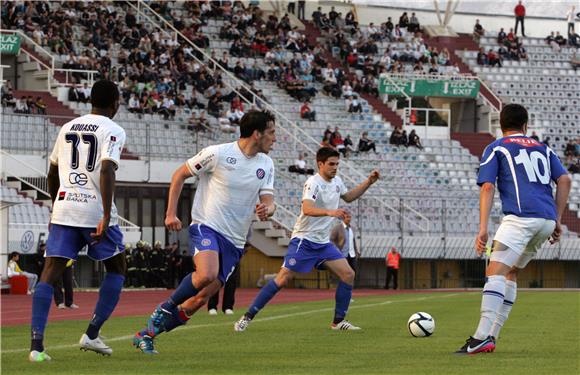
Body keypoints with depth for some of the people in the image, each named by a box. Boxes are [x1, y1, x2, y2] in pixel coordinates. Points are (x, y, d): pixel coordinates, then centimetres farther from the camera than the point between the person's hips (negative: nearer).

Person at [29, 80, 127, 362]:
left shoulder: (67, 128, 16)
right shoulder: (113, 131, -3)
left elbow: (52, 173, 24)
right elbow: (106, 171, -18)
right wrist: (107, 216, -22)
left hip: (63, 207, 4)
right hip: (95, 209, -4)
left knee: (50, 273, -1)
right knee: (116, 269, 16)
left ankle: (36, 344, -15)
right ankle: (92, 334, 7)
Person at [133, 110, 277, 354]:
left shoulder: (266, 164, 8)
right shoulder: (218, 154, -8)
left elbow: (268, 201, 5)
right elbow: (180, 175, 2)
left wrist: (266, 209, -20)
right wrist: (171, 213, -3)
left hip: (234, 241, 5)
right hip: (206, 226, -5)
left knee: (200, 299, -2)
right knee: (207, 274, -34)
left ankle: (147, 334, 13)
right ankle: (166, 308, -8)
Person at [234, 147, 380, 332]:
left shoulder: (336, 181, 9)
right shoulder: (313, 183, -17)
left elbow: (348, 197, 31)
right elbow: (307, 209, -35)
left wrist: (368, 182, 20)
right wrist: (330, 212, -50)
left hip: (323, 242, 8)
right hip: (304, 240, -8)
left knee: (348, 274, -4)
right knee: (283, 278, -14)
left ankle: (339, 321, 6)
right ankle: (247, 317, -7)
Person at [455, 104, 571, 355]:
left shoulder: (495, 149, 12)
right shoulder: (543, 149, 25)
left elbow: (487, 187, 1)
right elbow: (564, 180, 14)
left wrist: (482, 229, -4)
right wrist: (557, 221, 16)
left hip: (520, 217, -6)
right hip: (547, 219, 6)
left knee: (495, 272, -14)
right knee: (510, 273, 17)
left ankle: (482, 337, -31)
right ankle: (491, 337, 12)